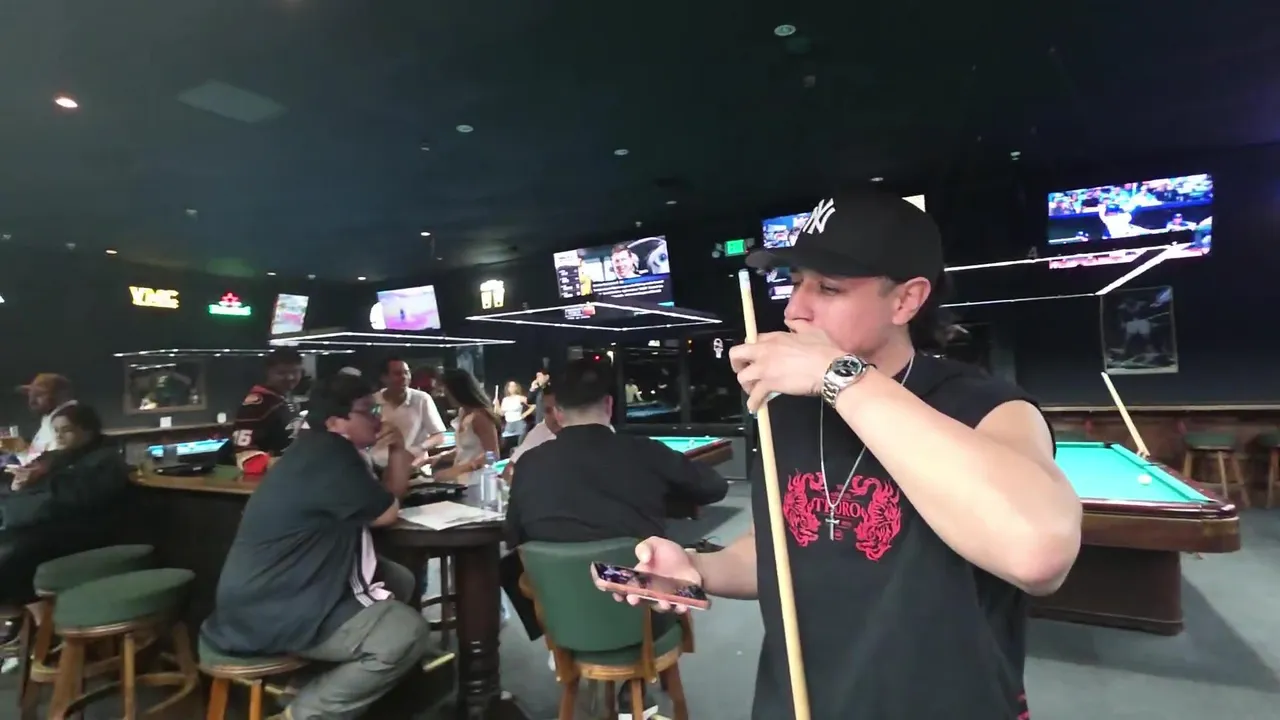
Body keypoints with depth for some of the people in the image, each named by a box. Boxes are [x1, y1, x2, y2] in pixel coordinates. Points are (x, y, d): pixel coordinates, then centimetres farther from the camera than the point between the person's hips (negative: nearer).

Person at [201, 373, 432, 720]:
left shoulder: (324, 451, 12)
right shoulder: (330, 455, -21)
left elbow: (389, 494, 18)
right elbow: (387, 513, -14)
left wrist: (398, 450, 2)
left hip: (286, 589, 11)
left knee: (400, 580, 17)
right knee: (409, 633, -22)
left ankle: (336, 683, 21)